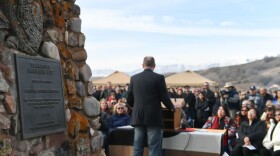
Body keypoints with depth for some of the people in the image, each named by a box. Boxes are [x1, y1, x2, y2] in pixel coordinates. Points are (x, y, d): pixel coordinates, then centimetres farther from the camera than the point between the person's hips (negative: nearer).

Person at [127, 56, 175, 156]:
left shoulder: (134, 78, 5)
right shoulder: (159, 78, -6)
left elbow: (129, 99, 9)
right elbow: (164, 97, -7)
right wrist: (172, 108, 11)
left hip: (138, 118, 4)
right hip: (154, 118, -4)